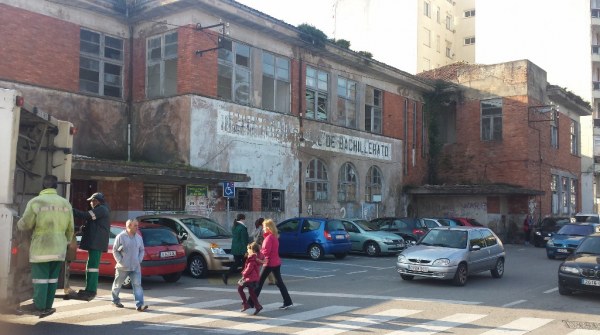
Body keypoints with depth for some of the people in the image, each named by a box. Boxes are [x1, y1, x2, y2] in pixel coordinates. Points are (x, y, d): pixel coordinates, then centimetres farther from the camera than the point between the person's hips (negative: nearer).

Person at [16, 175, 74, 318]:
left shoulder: (35, 202, -8)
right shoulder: (65, 203, 5)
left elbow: (24, 224, -4)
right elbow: (70, 228, 9)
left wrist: (19, 224, 19)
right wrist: (66, 242, 25)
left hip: (41, 247, -3)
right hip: (59, 248, 4)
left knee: (40, 277, 3)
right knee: (52, 278, 11)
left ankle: (39, 307, 2)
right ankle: (48, 306, 14)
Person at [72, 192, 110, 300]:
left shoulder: (101, 209, -8)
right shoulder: (101, 210, 25)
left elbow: (86, 215, -18)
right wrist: (85, 228, 7)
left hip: (96, 242, -11)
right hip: (95, 242, 11)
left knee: (92, 266, -12)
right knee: (91, 265, 14)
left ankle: (91, 291, -14)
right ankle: (89, 289, 19)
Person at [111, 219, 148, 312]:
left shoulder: (139, 238, 7)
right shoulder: (120, 237, -8)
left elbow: (142, 250, 16)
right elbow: (115, 250, -4)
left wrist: (139, 260, 3)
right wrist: (120, 261, -10)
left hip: (136, 267, 3)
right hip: (122, 267, -3)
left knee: (137, 285, -8)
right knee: (118, 284, 13)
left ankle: (139, 305, -13)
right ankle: (115, 301, 35)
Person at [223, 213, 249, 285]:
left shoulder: (234, 227, 11)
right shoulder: (242, 227, -15)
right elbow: (244, 240, -16)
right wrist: (246, 250, -15)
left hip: (234, 249, 8)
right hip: (241, 249, -8)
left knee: (236, 263, 11)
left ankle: (226, 275, -4)